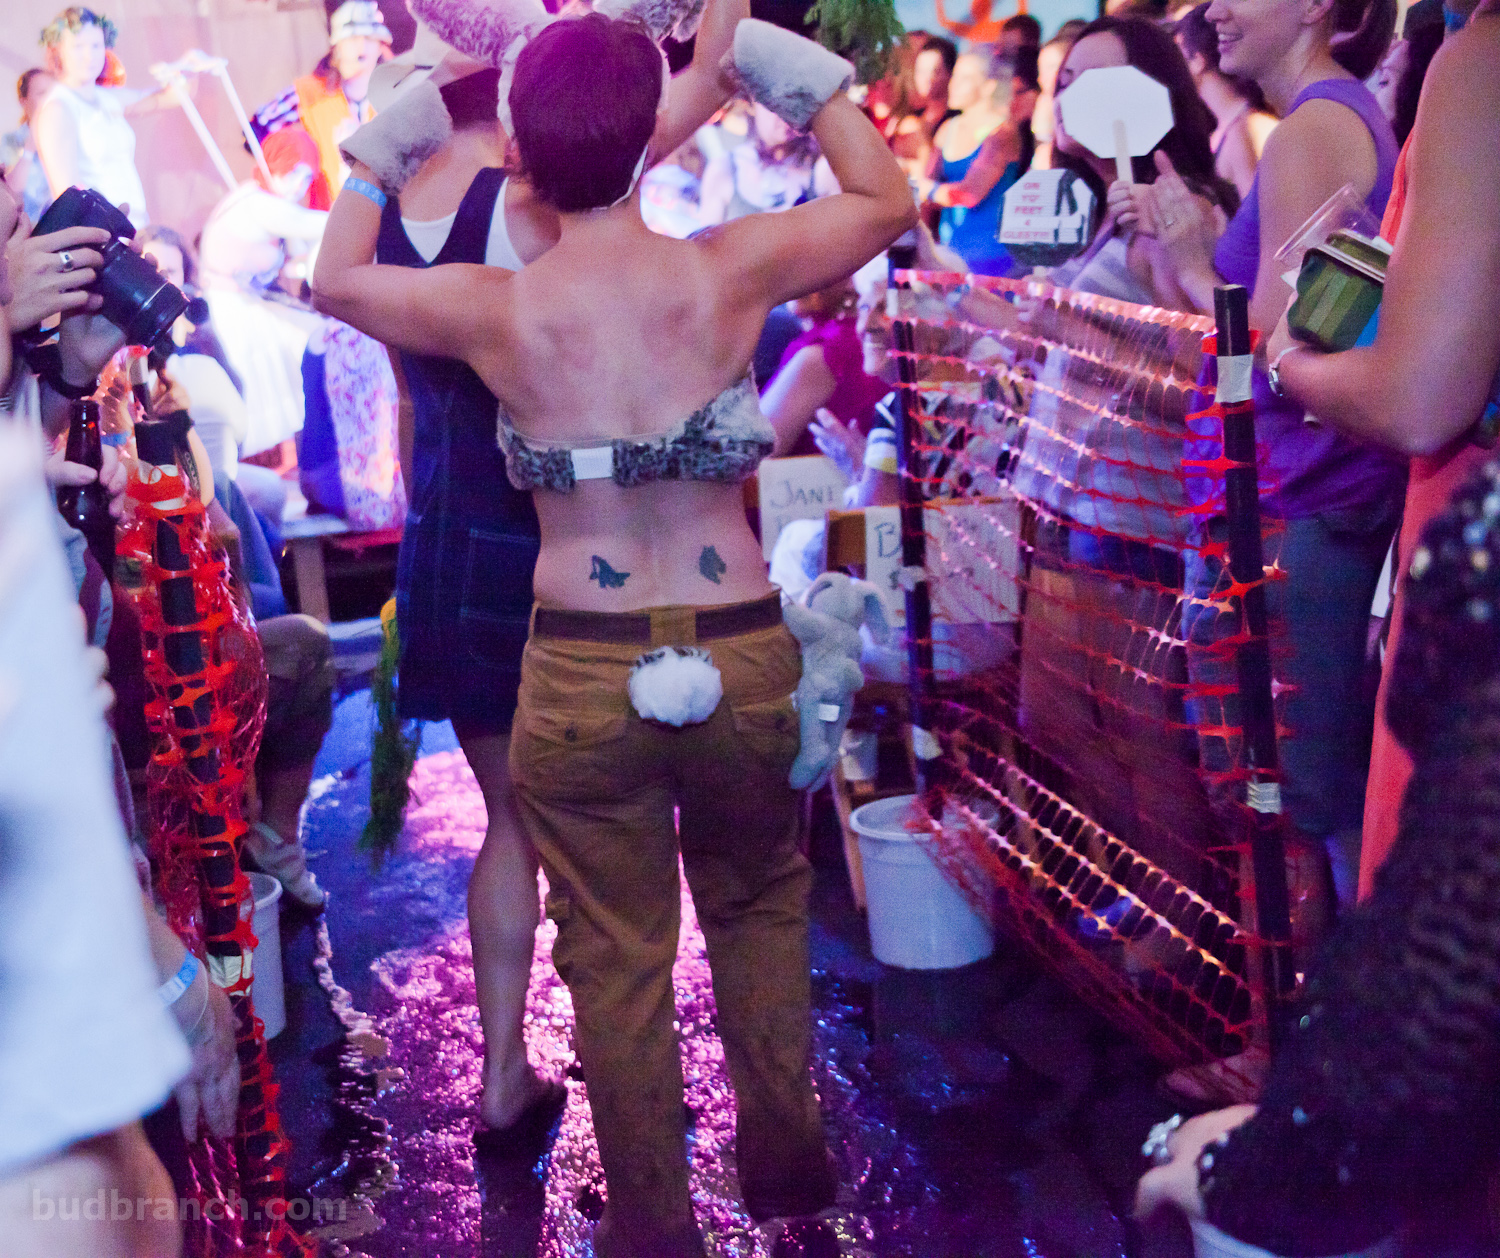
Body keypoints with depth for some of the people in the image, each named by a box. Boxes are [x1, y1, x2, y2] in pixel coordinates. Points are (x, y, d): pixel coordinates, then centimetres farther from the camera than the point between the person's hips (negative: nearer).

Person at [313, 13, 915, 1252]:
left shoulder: (494, 310, -5)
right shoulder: (731, 270, -5)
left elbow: (336, 278, 16)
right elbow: (886, 200, 13)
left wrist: (375, 151, 25)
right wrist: (804, 74, 17)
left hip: (583, 673, -1)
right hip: (743, 656, 1)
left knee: (617, 956, 13)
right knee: (760, 903, 26)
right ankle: (785, 1158, 35)